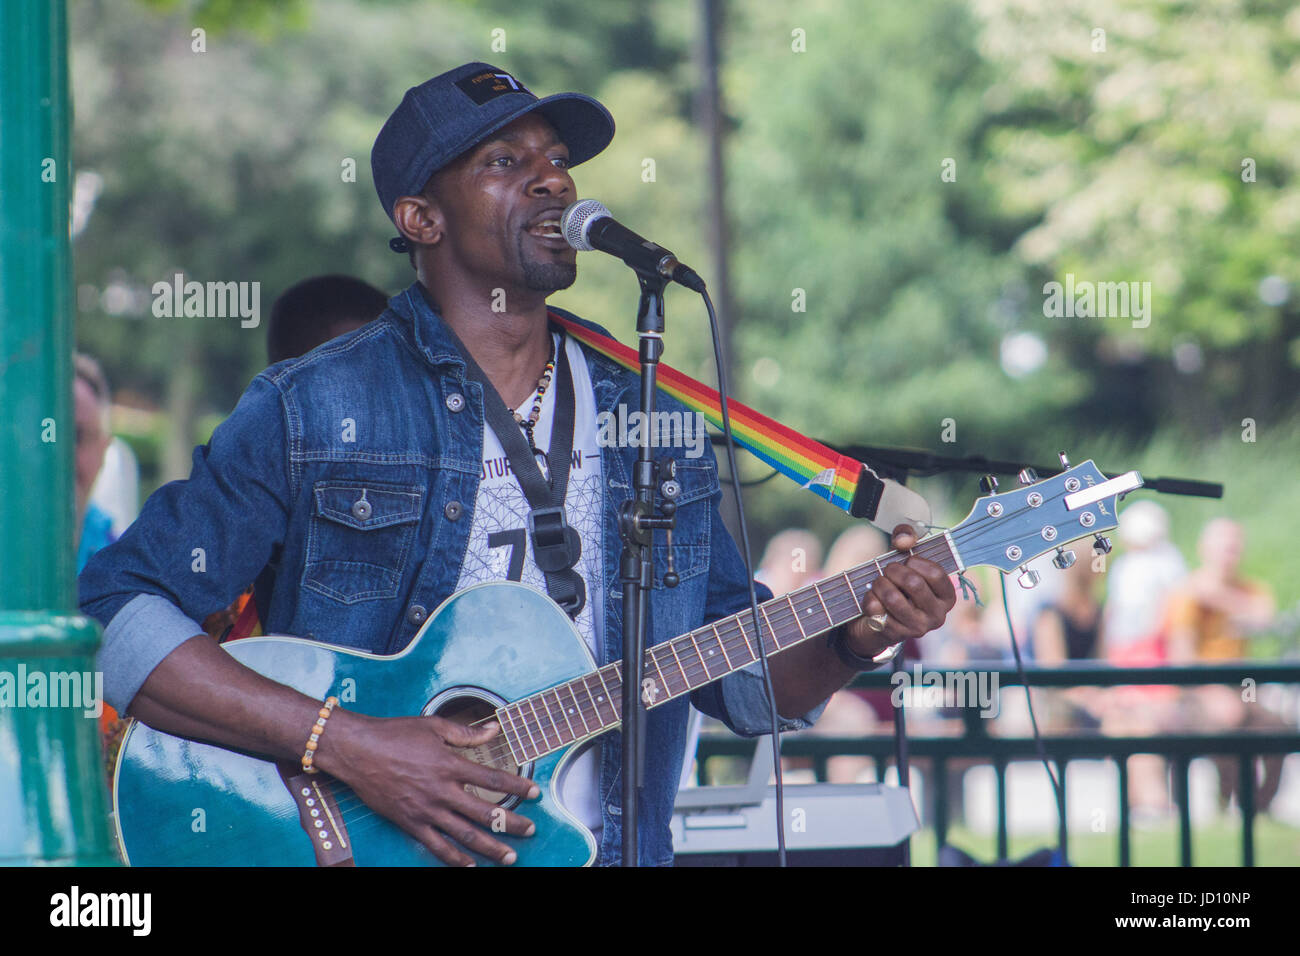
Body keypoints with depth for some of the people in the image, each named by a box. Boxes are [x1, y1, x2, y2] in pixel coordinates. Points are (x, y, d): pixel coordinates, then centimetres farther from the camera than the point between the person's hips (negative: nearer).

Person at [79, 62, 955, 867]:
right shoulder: (311, 411, -1)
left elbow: (745, 677, 18)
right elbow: (127, 619, -8)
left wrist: (852, 643, -2)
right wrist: (347, 745, -16)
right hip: (362, 843, -4)